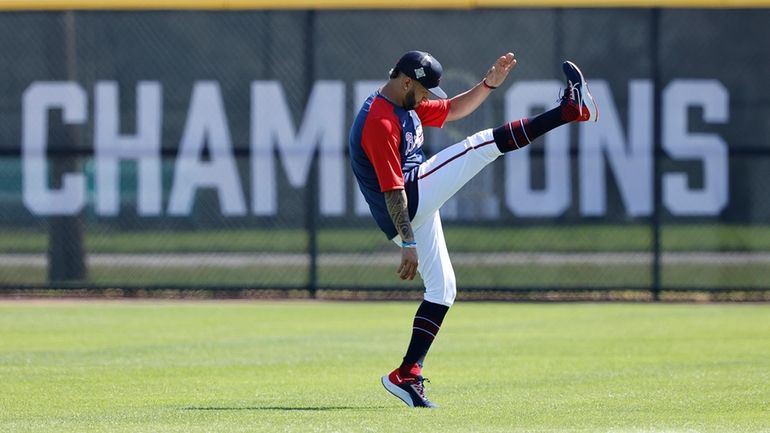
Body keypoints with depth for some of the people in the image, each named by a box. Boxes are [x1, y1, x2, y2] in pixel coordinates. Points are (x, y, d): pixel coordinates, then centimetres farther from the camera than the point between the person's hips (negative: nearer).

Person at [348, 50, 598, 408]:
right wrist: (408, 244, -25)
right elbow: (392, 189, -23)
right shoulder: (379, 123, -19)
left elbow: (453, 110, 23)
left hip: (418, 206, 11)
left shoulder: (406, 105, 13)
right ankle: (570, 109, -15)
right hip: (415, 198, -11)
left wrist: (489, 83, 8)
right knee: (484, 145, -14)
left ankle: (406, 376, 11)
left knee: (442, 290, 14)